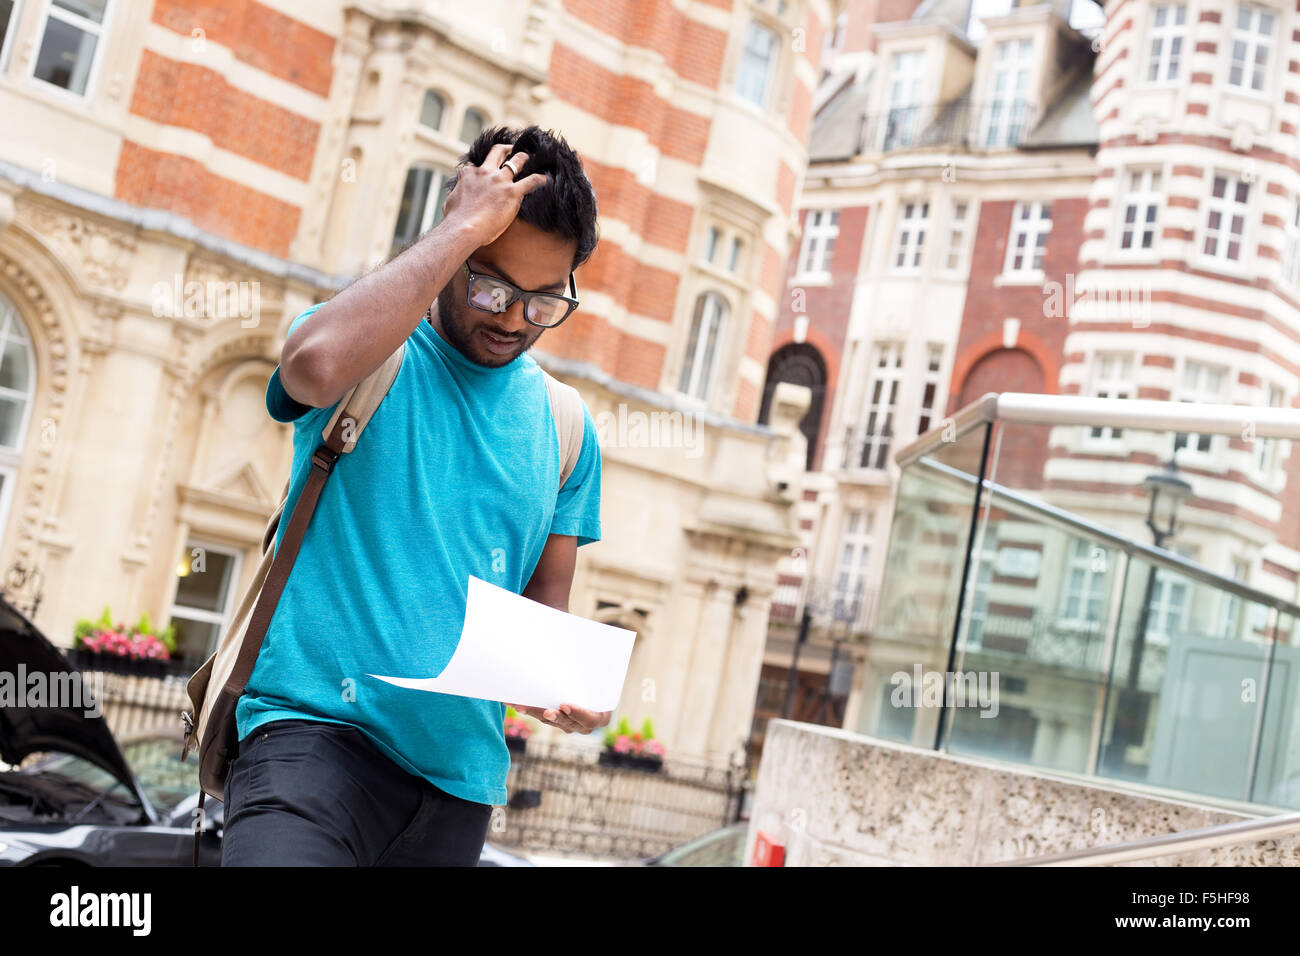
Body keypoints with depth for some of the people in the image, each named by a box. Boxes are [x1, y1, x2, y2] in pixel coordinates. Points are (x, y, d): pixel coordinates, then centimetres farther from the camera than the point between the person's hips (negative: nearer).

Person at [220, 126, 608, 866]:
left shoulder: (564, 427, 13)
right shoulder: (375, 356, 0)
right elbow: (318, 366, -26)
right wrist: (464, 228, -16)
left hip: (459, 771, 6)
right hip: (318, 728, -5)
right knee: (281, 849, -32)